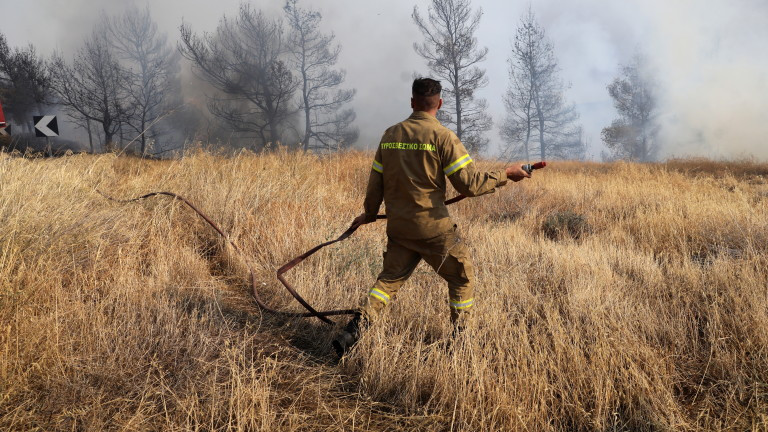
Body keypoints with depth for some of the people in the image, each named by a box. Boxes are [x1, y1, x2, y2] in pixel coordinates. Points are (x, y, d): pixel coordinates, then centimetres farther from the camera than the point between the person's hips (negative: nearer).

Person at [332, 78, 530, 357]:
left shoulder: (390, 135, 5)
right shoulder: (442, 136, -12)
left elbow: (376, 182, 12)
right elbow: (469, 184, -15)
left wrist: (369, 213, 27)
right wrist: (506, 175, -3)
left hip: (398, 227, 5)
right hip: (433, 228, -5)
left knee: (390, 278, 17)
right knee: (462, 277, 15)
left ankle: (356, 327, 2)